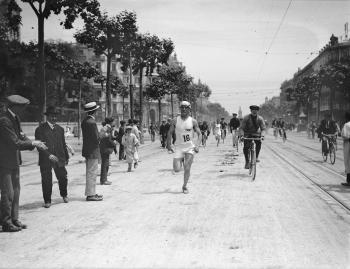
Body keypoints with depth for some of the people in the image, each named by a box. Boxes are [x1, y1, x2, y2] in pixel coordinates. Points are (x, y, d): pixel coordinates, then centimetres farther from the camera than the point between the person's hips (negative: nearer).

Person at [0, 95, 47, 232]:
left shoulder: (15, 118, 9)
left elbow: (21, 136, 11)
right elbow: (15, 143, -24)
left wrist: (33, 143, -6)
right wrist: (33, 143, -15)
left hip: (14, 161, 10)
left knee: (15, 191, 14)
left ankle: (14, 220, 24)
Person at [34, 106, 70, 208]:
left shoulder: (60, 129, 13)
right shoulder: (40, 129, -3)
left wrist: (66, 157, 18)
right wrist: (49, 155, -22)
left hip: (59, 159, 4)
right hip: (45, 160, -4)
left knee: (63, 178, 7)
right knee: (46, 181, 1)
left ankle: (64, 194, 33)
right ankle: (47, 201, 15)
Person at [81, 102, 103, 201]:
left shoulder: (85, 121, 10)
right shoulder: (92, 122, -20)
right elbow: (96, 138, -19)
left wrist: (97, 141, 9)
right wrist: (98, 142, 0)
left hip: (87, 151, 10)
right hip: (92, 151, -10)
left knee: (90, 173, 16)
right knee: (92, 173, -3)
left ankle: (90, 192, 25)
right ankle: (90, 194, 2)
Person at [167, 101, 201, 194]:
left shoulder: (193, 121, -3)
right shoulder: (175, 121, -1)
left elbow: (199, 134, 0)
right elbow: (170, 133, 8)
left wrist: (197, 145, -14)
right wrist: (169, 144, 0)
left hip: (190, 147, -1)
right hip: (179, 147, 1)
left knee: (187, 168, -7)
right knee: (176, 169, -6)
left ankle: (184, 186, 13)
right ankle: (181, 160, 29)